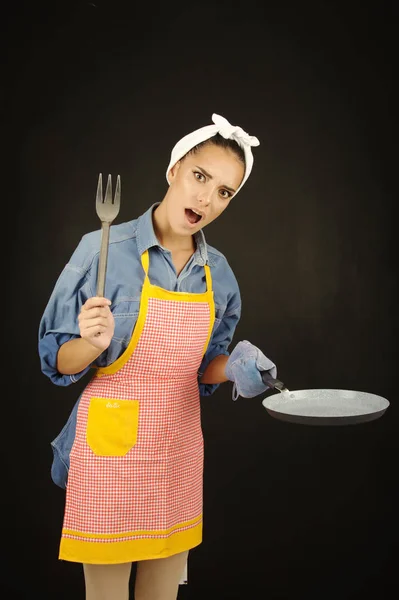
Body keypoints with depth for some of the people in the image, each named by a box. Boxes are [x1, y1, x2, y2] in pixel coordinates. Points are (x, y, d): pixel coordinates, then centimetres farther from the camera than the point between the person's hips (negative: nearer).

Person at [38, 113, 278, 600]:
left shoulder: (219, 272, 1)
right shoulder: (103, 249, -14)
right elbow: (58, 362, -8)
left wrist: (234, 369, -10)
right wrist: (93, 343, -28)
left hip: (179, 448, 5)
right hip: (110, 450, -4)